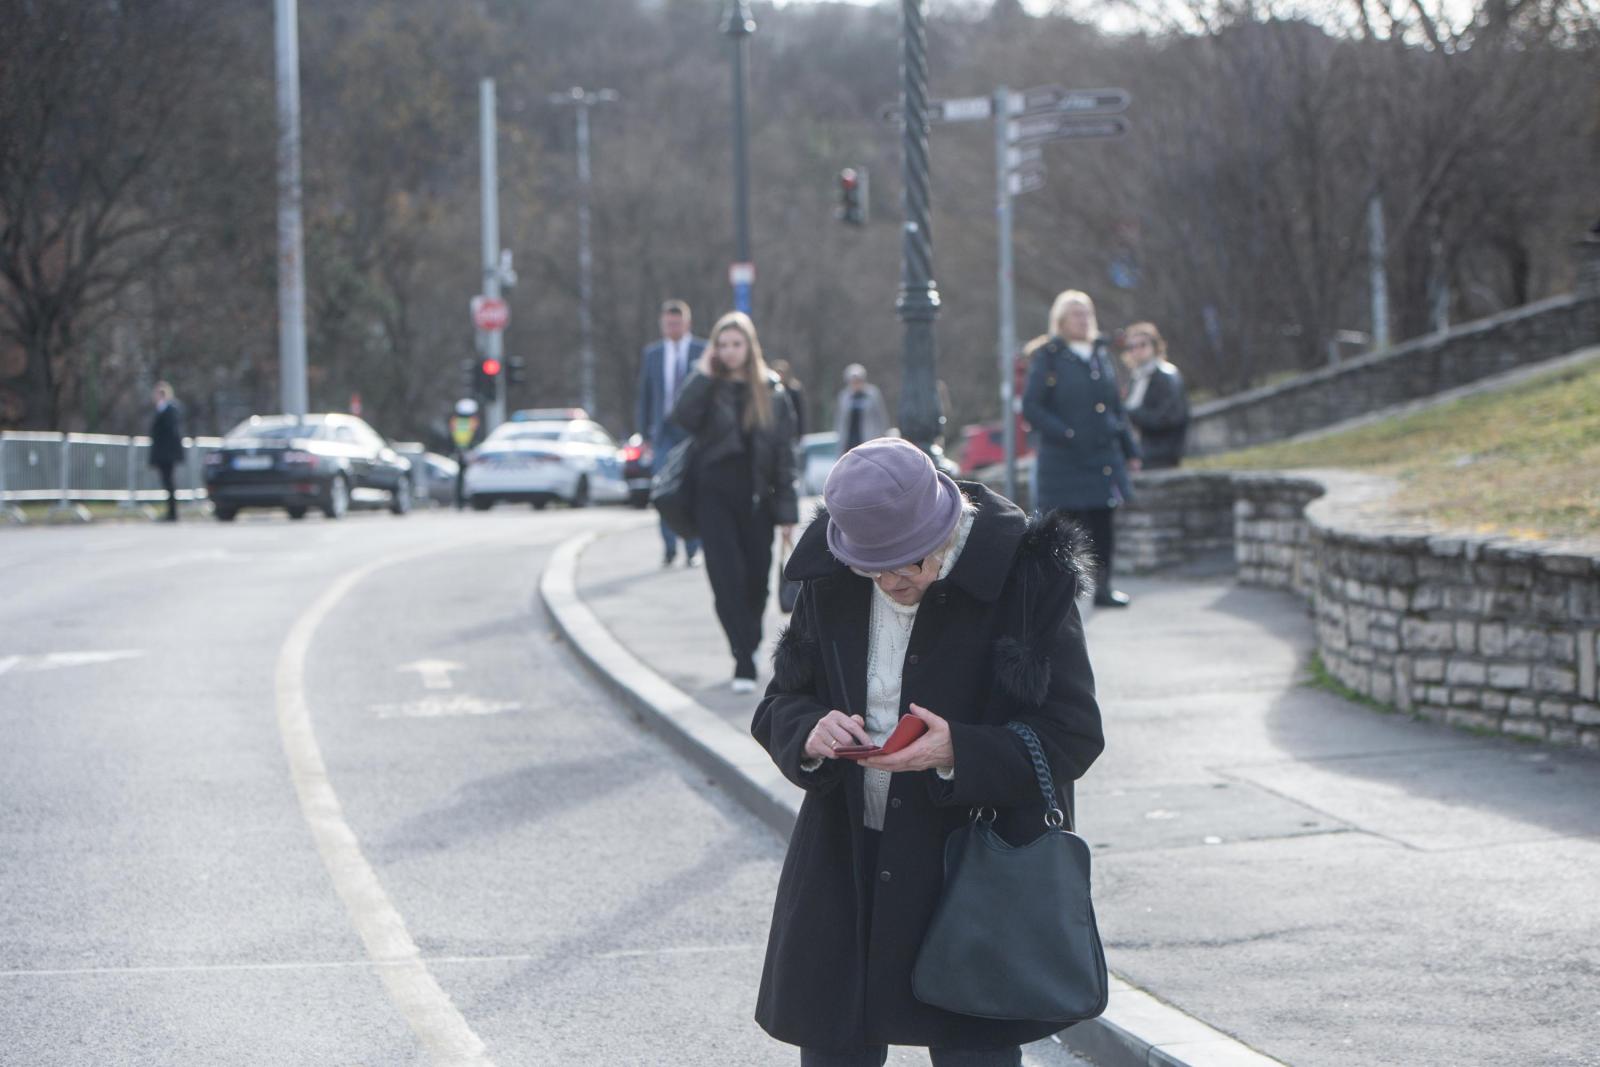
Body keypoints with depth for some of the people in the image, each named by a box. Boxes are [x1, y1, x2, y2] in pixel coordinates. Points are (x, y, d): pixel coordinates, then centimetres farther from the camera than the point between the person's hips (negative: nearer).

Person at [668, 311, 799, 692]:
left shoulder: (772, 391, 4)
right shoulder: (707, 386, 3)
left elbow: (784, 454, 4)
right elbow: (682, 418, -18)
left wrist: (786, 513, 0)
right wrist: (703, 374, -15)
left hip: (756, 498, 1)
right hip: (714, 494, -1)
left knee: (757, 578, 4)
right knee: (727, 576, -11)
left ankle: (748, 647, 27)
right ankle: (744, 660, -10)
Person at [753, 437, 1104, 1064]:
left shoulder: (1025, 576, -11)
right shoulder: (828, 581, 1)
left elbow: (1072, 734, -10)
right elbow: (780, 701, 10)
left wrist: (960, 753, -25)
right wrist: (809, 734, -14)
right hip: (843, 871, 4)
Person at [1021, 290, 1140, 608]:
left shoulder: (1101, 353, 13)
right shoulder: (1047, 358, -5)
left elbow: (1115, 405, 20)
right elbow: (1031, 407, -10)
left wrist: (1129, 449, 16)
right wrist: (1065, 435, -18)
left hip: (1103, 456, 5)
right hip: (1062, 461, -5)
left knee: (1102, 523, 2)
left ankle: (1102, 587, 10)